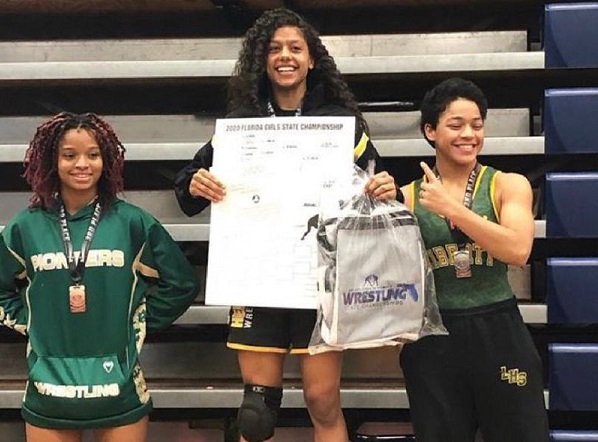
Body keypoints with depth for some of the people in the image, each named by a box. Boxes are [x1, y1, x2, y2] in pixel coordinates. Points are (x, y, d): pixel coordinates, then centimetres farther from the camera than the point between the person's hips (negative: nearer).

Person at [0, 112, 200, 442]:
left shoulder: (132, 222, -1)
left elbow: (181, 284, 6)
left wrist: (137, 323, 2)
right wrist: (27, 324, 4)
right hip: (49, 393, 1)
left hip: (120, 393, -1)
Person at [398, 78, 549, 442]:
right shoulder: (408, 197, 4)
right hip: (433, 339, 1)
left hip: (499, 334, 0)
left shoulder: (509, 185, 1)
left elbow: (518, 250, -16)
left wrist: (451, 208, -18)